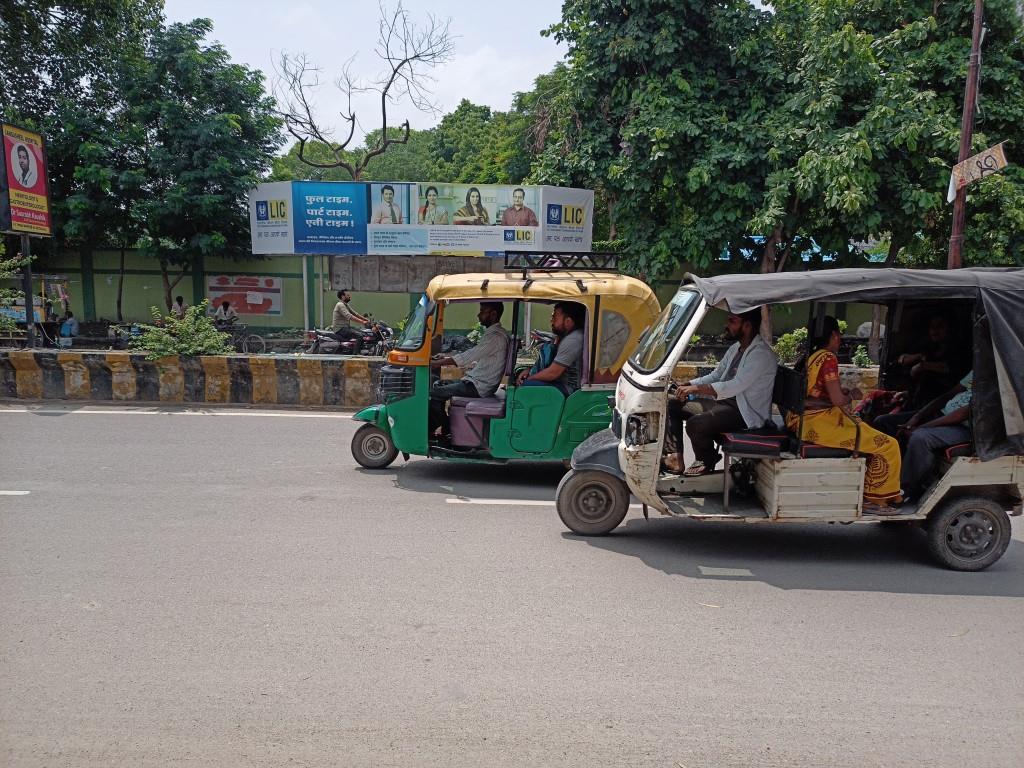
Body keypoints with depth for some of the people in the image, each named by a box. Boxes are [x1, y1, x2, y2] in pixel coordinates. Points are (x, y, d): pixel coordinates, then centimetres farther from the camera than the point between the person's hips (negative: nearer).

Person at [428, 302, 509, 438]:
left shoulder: (496, 336, -20)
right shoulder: (494, 333, 14)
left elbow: (468, 357, -24)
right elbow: (472, 355, 21)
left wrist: (436, 363, -18)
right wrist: (446, 356, 15)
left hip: (479, 387, -11)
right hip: (478, 381, 11)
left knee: (434, 394, -12)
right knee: (439, 385, 17)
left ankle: (446, 429, 3)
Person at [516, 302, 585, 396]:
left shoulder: (572, 341, -23)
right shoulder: (567, 335, 12)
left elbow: (552, 373, -24)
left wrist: (528, 379, -9)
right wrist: (529, 371, 7)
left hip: (568, 389, -11)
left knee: (526, 385, -23)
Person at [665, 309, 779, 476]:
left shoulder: (762, 354, -20)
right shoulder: (736, 348, 11)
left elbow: (735, 386, -28)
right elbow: (715, 375, 17)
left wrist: (697, 388, -29)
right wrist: (689, 385, 1)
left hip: (746, 413, -10)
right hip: (726, 402, 10)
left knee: (695, 424, -30)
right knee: (673, 405, 4)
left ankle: (706, 462, 0)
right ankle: (678, 459, 4)